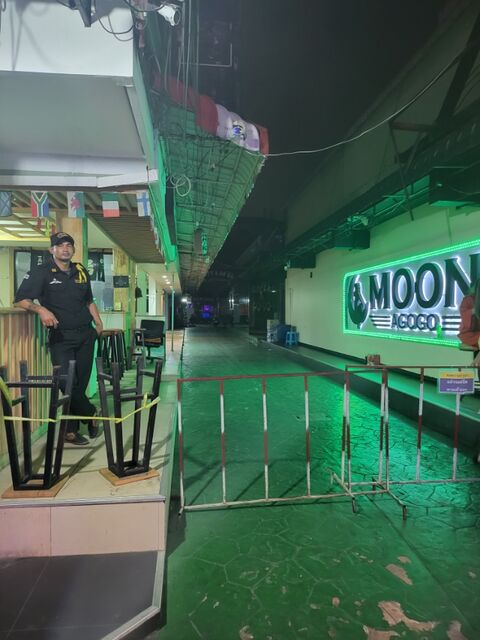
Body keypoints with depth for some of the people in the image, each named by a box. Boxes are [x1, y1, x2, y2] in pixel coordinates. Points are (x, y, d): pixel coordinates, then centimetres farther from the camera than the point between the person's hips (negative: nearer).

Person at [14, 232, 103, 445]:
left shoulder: (81, 271, 13)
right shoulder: (41, 272, -1)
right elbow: (19, 300, -5)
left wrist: (98, 323, 12)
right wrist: (41, 309, -23)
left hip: (85, 335, 4)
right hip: (60, 337, -4)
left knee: (81, 384, 5)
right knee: (68, 384, -8)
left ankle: (71, 430, 19)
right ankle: (91, 413, 15)